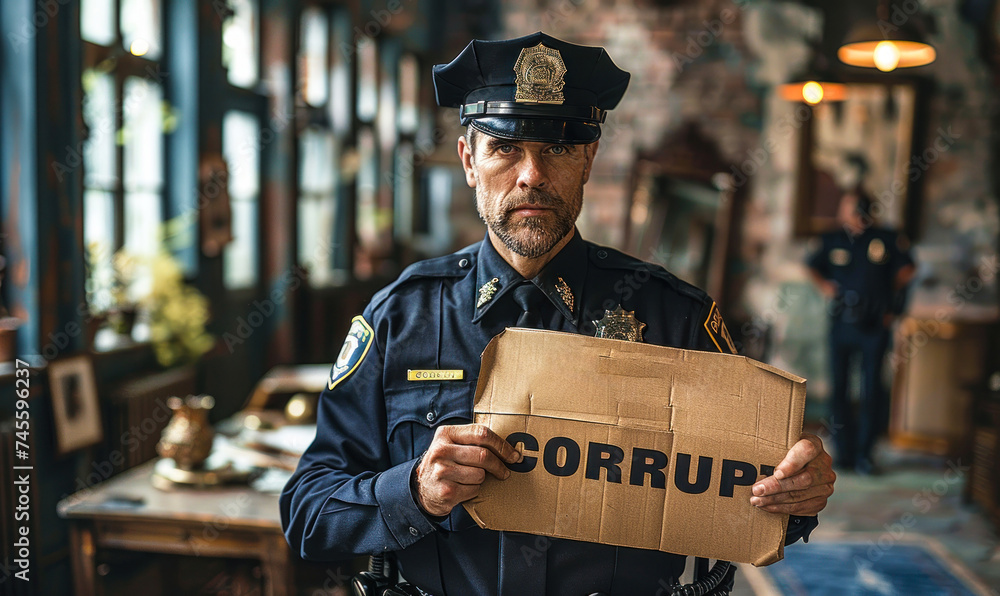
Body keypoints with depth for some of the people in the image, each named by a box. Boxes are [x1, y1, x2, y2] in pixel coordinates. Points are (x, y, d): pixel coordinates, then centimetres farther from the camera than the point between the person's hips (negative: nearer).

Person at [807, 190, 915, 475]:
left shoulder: (887, 239, 3)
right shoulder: (832, 241, 6)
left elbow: (906, 270, 13)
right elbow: (813, 266, 23)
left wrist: (892, 306, 8)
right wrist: (824, 285, 6)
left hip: (875, 326, -1)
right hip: (841, 324, 1)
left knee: (872, 390, -2)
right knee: (838, 386, 1)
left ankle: (864, 454, 9)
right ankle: (844, 453, 11)